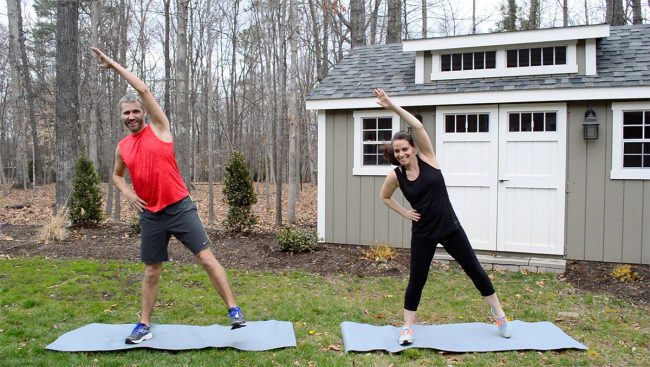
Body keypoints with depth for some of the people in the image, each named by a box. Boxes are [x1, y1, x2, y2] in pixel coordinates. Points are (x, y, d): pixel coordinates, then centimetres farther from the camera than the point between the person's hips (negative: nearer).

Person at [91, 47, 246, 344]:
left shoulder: (159, 129, -2)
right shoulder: (122, 147, 10)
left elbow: (143, 90, -10)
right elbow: (116, 175, 28)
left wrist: (113, 65, -4)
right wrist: (128, 194, 6)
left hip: (180, 208, -4)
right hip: (151, 215, 4)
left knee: (206, 258, -6)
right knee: (151, 271, 11)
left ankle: (233, 310, 0)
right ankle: (144, 325, 24)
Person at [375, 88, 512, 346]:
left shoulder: (427, 158, -8)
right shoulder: (395, 176, -5)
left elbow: (418, 127, -20)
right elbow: (384, 197, 14)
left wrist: (393, 107, -23)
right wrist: (405, 213, 3)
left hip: (450, 227, 0)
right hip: (423, 234, 0)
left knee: (474, 269, 10)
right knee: (416, 280, 2)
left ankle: (499, 315, 27)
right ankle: (407, 327, 16)